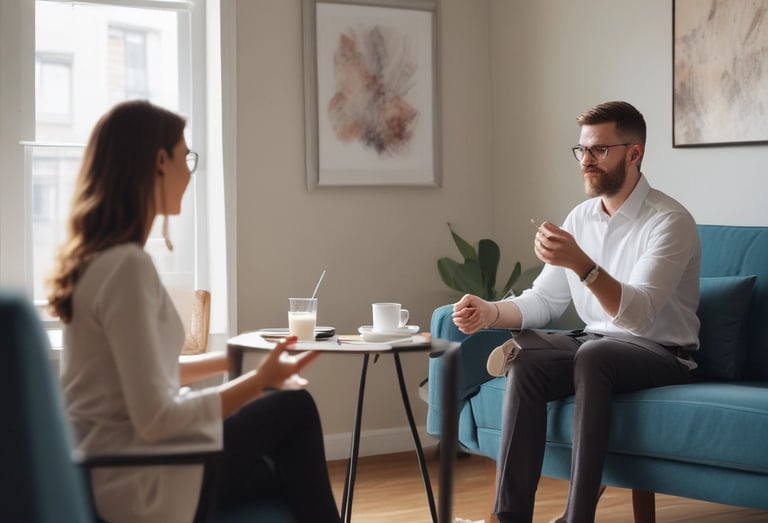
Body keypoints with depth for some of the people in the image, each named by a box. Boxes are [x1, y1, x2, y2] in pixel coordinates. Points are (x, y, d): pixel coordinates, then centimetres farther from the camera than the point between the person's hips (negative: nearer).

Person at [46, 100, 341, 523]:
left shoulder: (92, 256, 7)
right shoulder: (127, 265, -24)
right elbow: (157, 419, -26)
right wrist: (259, 379, -18)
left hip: (109, 468, 9)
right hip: (141, 483, -9)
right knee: (294, 408, 9)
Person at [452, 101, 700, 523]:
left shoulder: (669, 220, -15)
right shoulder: (581, 217, 7)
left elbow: (636, 314, -28)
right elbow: (544, 301, 6)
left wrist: (580, 263, -42)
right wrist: (491, 313, -14)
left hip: (662, 353, -6)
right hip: (595, 343, 6)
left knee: (593, 355, -36)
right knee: (524, 362, -22)